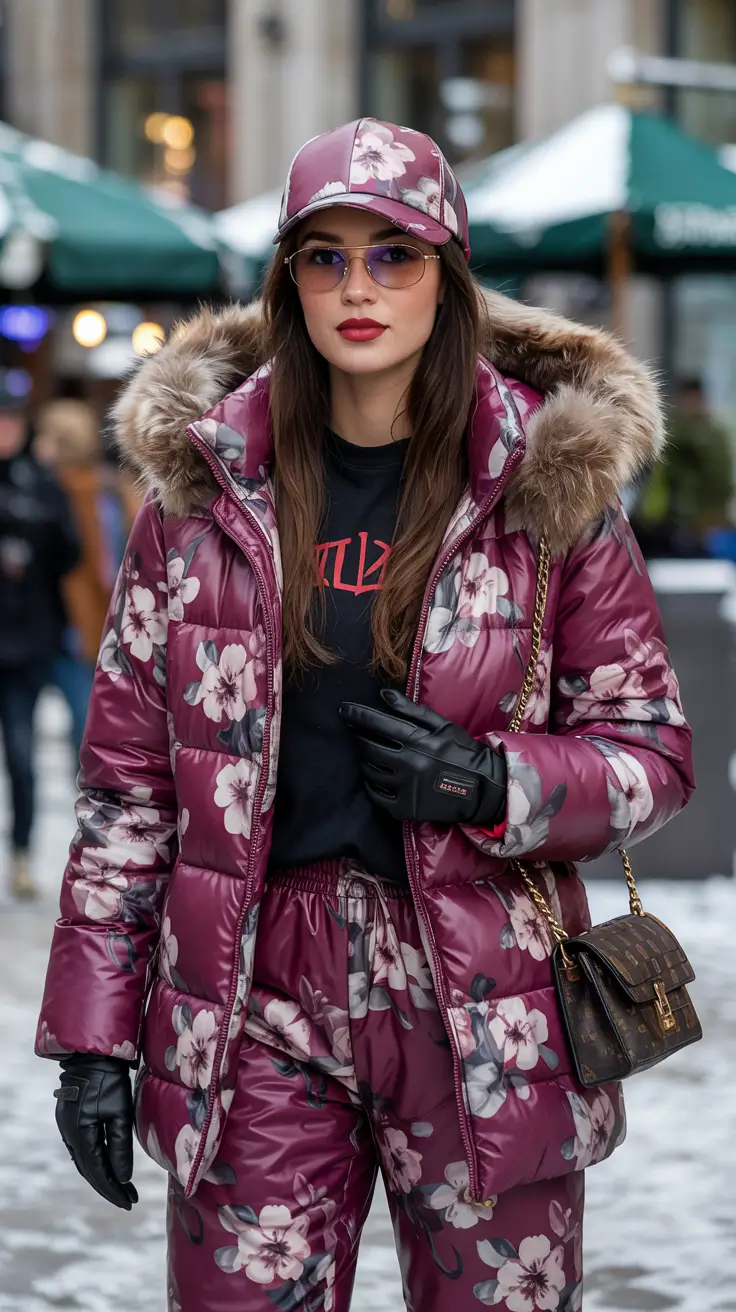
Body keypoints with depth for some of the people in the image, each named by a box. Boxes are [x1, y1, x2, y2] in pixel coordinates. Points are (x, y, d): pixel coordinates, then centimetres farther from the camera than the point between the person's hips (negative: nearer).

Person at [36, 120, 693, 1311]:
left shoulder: (548, 484, 0)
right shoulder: (207, 479, 4)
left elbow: (653, 752, 5)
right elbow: (128, 770, 6)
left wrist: (491, 781, -15)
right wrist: (92, 1032, 2)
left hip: (483, 1004, -1)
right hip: (258, 1001, 1)